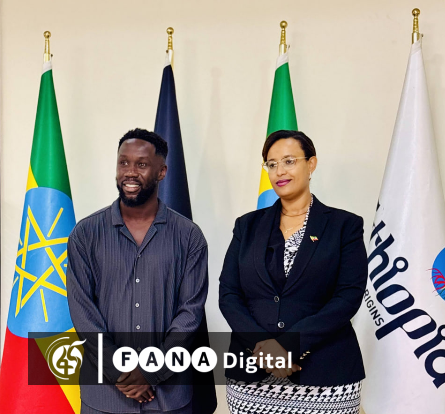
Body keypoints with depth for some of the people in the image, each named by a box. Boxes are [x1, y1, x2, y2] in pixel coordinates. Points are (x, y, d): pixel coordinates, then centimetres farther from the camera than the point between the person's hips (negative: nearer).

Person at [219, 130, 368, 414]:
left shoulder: (345, 225, 1)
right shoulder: (248, 225, 8)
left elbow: (349, 297, -8)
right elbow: (228, 293, 2)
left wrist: (288, 344, -16)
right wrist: (262, 345, -13)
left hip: (325, 378, -2)